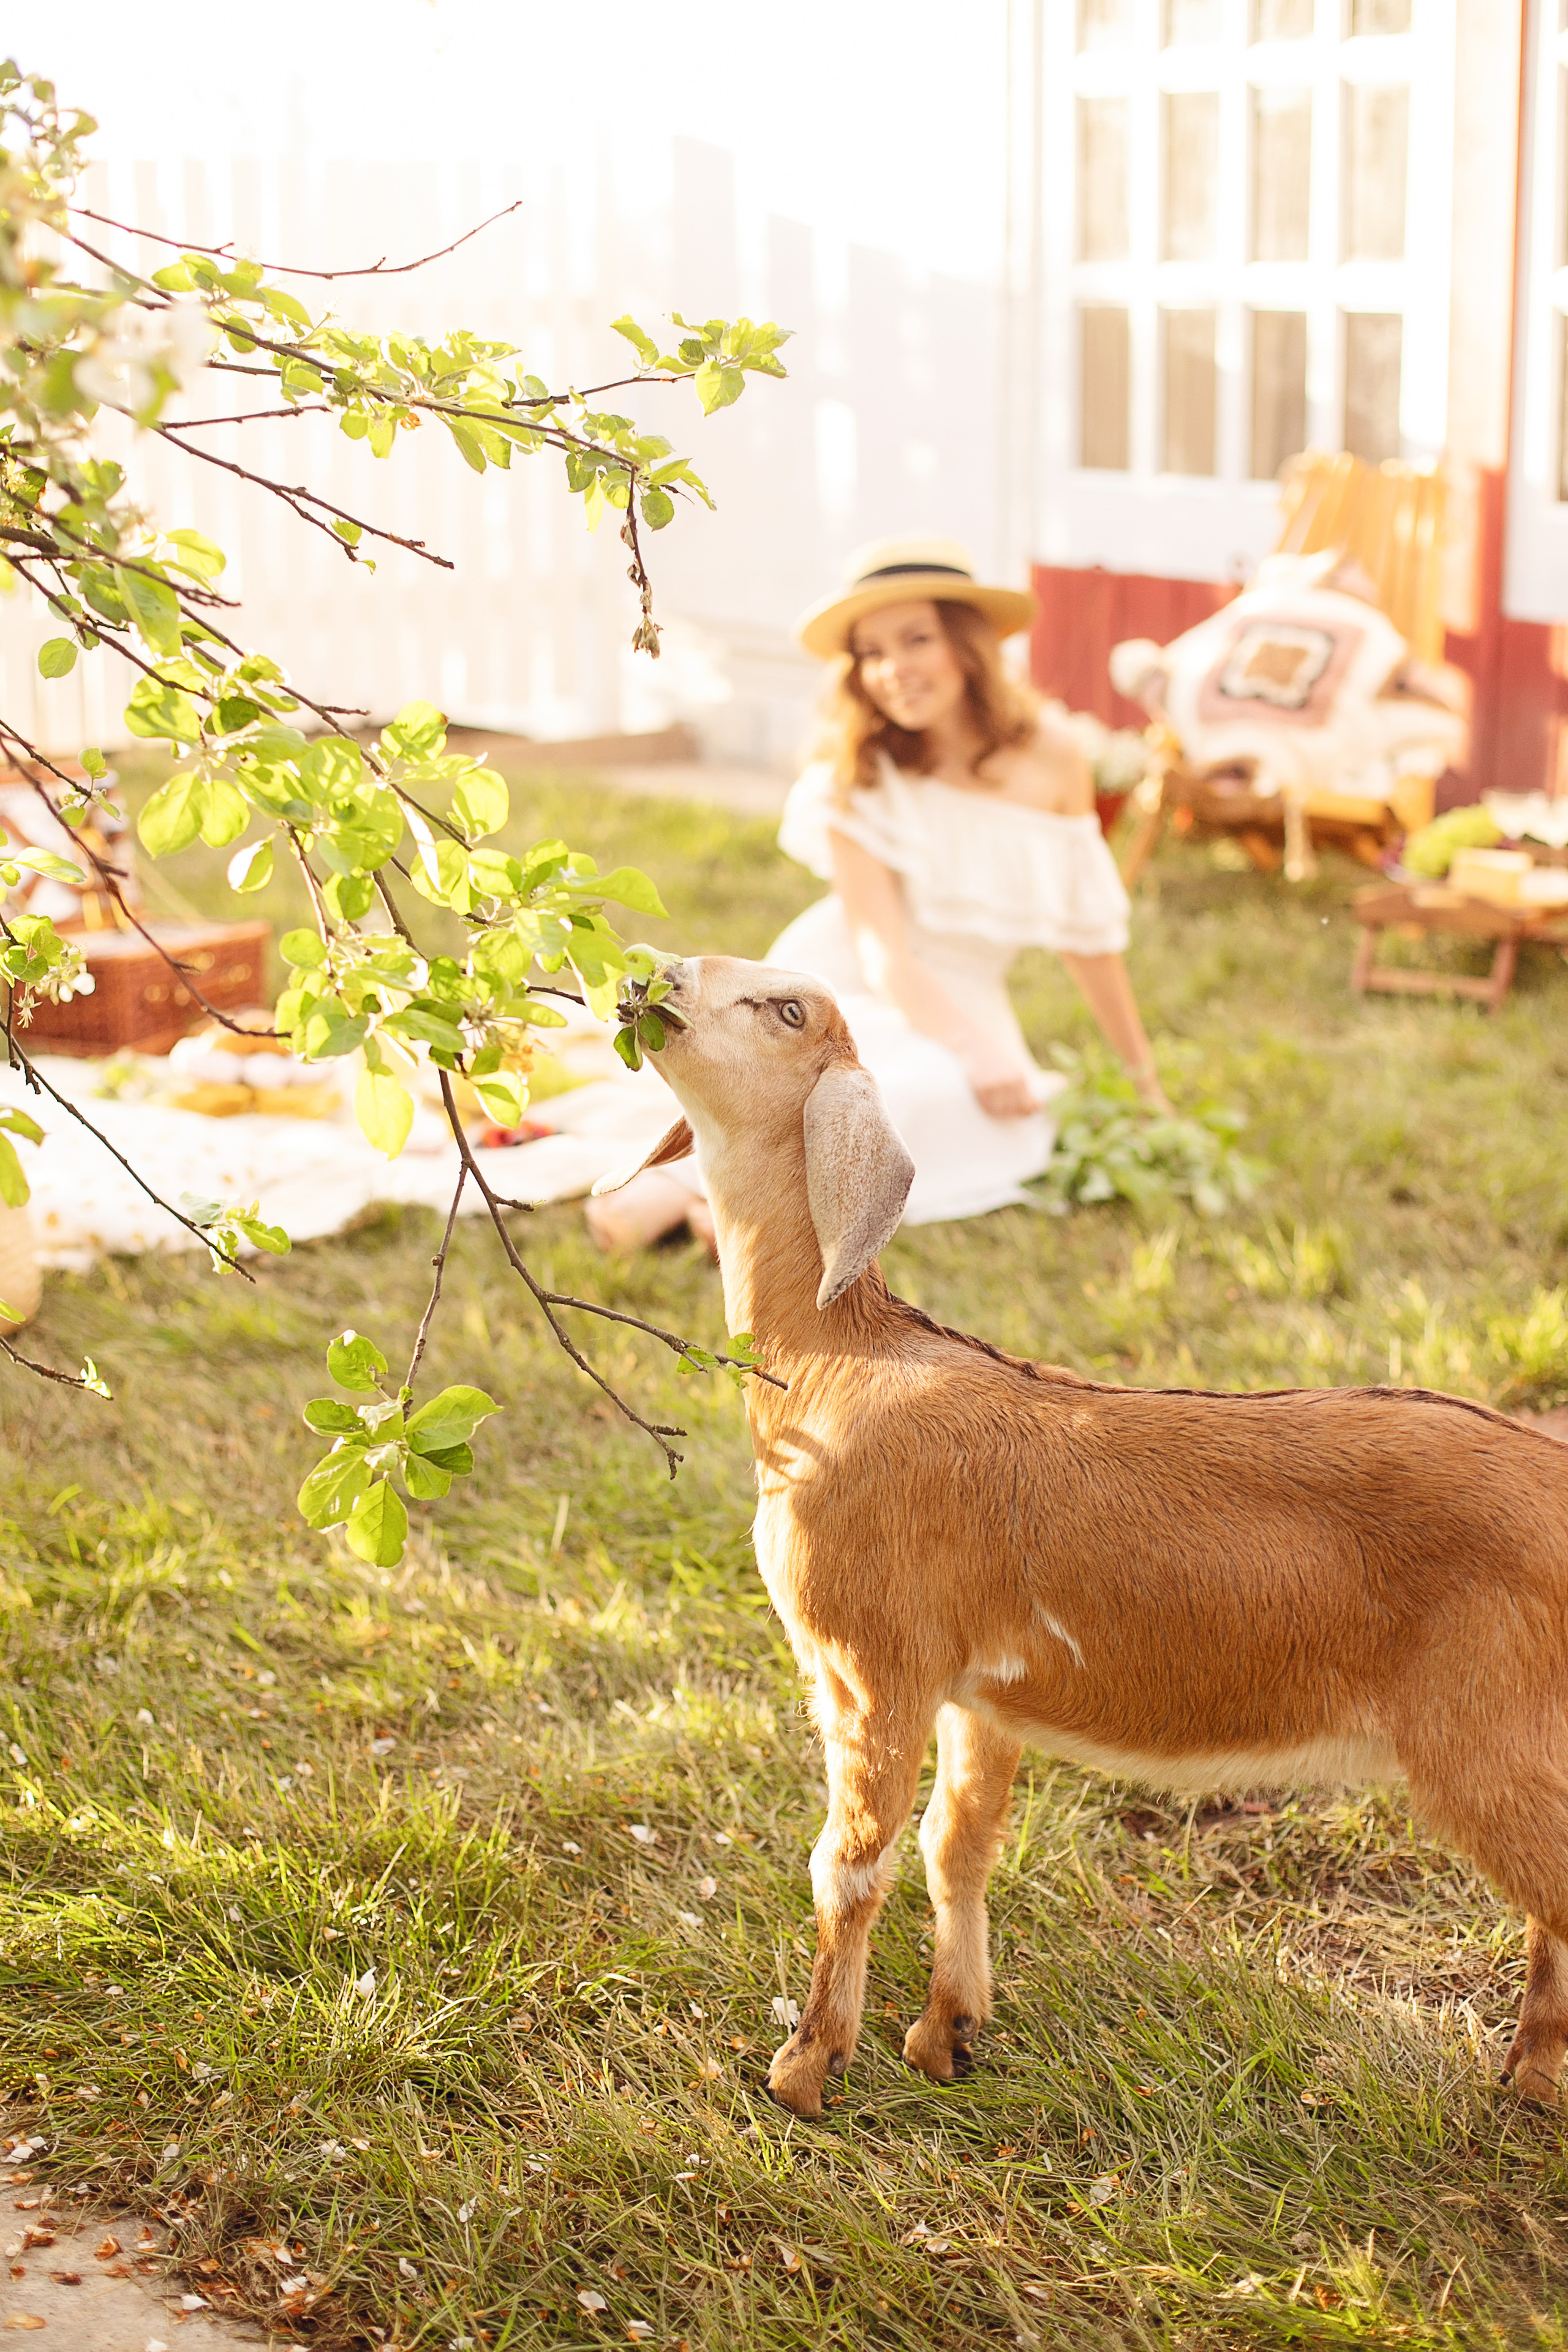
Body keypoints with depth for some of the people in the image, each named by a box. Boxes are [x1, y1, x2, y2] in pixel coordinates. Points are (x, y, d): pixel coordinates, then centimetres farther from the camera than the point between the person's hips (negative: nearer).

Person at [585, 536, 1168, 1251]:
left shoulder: (1048, 753, -4)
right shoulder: (861, 772, -9)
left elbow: (1088, 933, 5)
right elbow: (883, 950, -16)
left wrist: (1144, 1081, 9)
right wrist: (977, 1050, -33)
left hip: (961, 1005, 3)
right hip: (843, 989, -3)